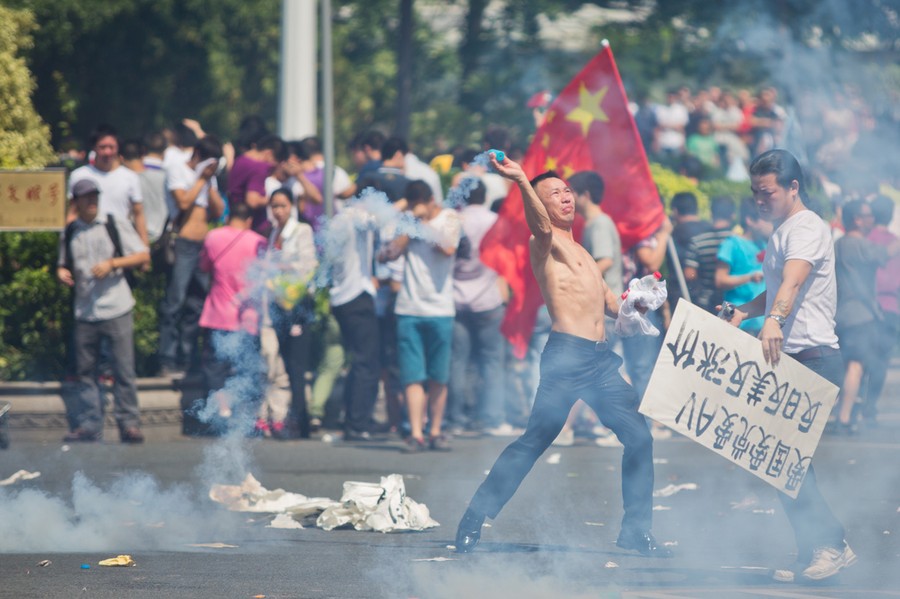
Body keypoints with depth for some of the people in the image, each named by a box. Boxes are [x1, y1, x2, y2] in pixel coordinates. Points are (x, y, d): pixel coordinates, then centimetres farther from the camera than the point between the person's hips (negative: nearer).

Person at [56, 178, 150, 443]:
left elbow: (143, 255, -1)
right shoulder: (69, 233, 10)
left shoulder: (116, 226, 2)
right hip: (84, 310, 3)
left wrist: (112, 263, -13)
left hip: (116, 309, -3)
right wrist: (62, 273, -1)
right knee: (85, 371, 5)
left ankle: (129, 423, 0)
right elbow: (65, 265, 23)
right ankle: (89, 425, 11)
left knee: (124, 368, -6)